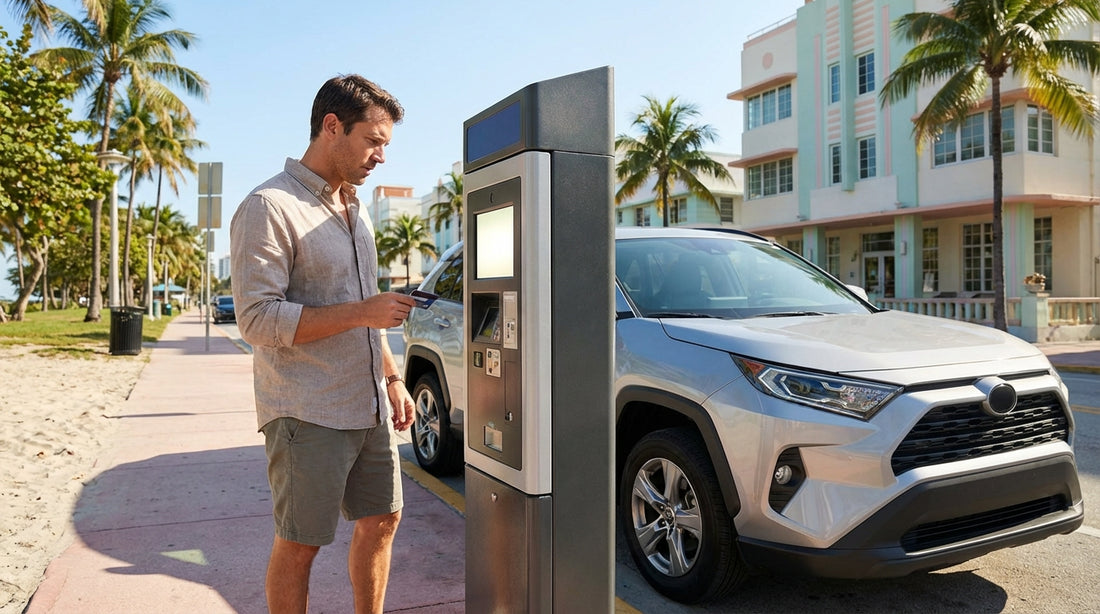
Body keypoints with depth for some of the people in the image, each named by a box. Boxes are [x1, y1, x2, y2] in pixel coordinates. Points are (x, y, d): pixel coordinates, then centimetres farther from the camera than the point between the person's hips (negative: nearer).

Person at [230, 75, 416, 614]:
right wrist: (365, 312, -22)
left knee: (380, 520, 15)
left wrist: (391, 378, 16)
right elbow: (258, 319, -20)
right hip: (308, 416, -8)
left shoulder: (354, 210, 15)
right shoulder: (270, 208, -13)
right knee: (299, 545, 4)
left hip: (369, 409, 8)